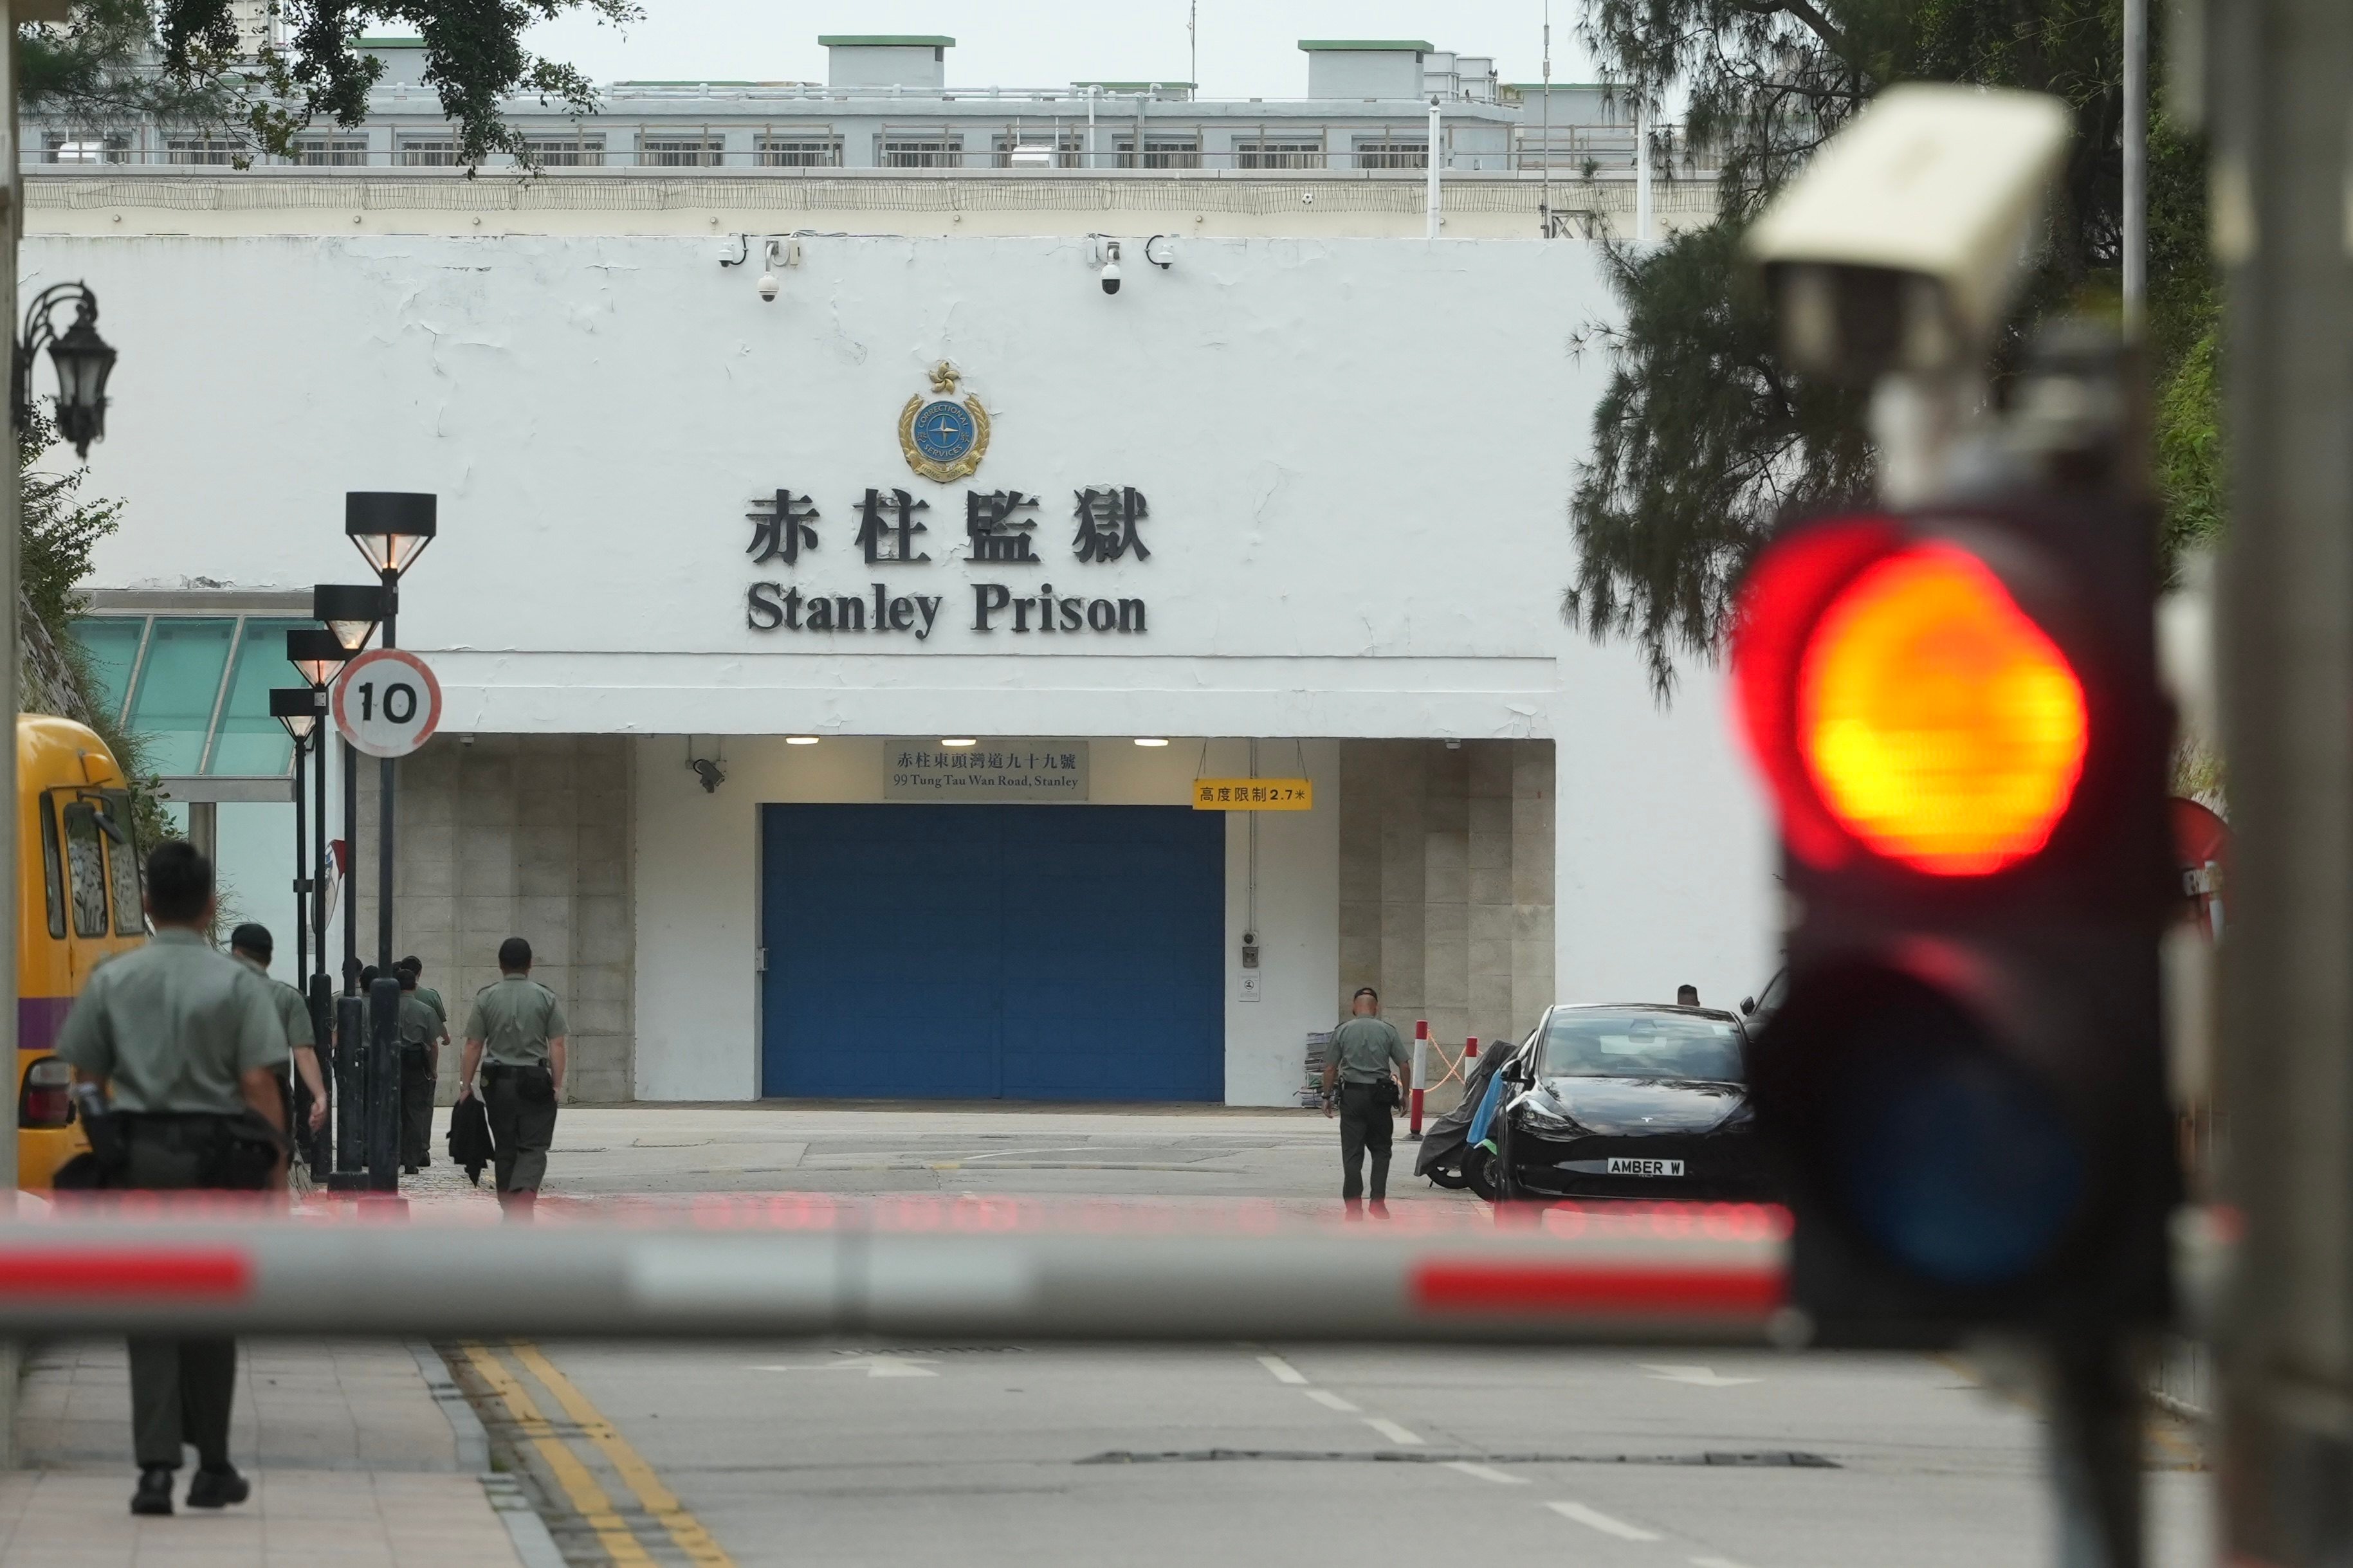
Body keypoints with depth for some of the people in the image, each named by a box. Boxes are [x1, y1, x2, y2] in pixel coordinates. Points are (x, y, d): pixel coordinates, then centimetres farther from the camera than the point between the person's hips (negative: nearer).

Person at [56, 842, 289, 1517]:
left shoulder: (112, 980, 3)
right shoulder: (238, 984, -5)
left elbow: (86, 1080, 5)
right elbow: (259, 1084, -9)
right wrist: (275, 1169, -4)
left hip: (136, 1156, 1)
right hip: (216, 1157, -1)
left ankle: (156, 1468, -9)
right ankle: (212, 1469, 17)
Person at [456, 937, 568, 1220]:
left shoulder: (486, 998, 2)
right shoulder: (546, 998, 0)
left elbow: (473, 1046, 1)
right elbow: (557, 1045, -4)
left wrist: (466, 1085, 5)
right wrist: (558, 1084, 0)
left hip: (498, 1082, 2)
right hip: (536, 1082, -2)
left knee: (505, 1149, 13)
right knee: (534, 1147, -2)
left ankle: (509, 1208, 18)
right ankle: (524, 1193, -27)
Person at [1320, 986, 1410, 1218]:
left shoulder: (1343, 1031, 1)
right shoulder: (1387, 1031, 1)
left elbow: (1330, 1068, 0)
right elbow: (1403, 1065, 0)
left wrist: (1327, 1097, 10)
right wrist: (1405, 1094, 11)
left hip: (1352, 1094, 0)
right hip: (1379, 1095, 0)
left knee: (1352, 1153, 2)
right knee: (1381, 1150, 12)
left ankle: (1354, 1206, -2)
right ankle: (1378, 1200, 2)